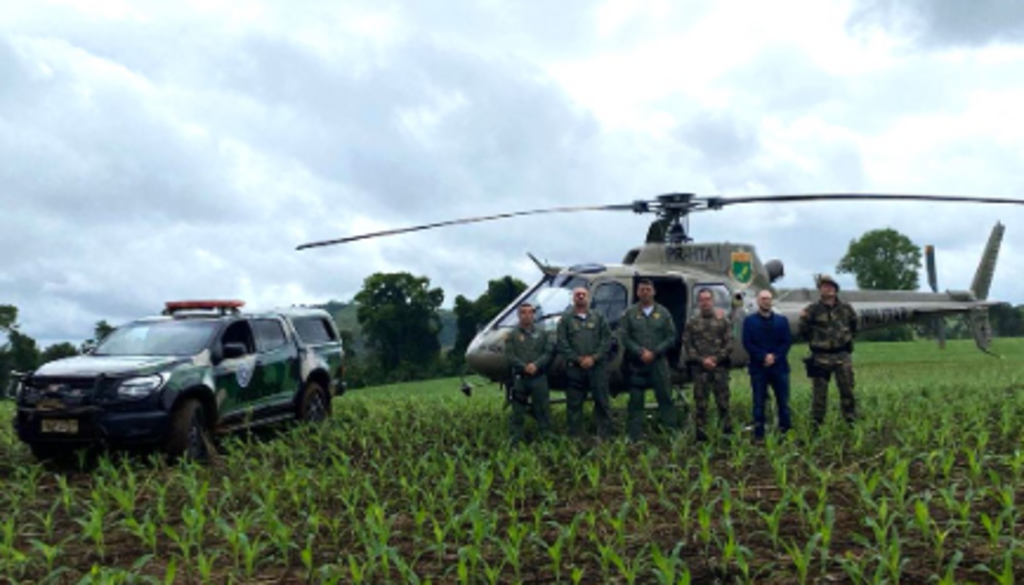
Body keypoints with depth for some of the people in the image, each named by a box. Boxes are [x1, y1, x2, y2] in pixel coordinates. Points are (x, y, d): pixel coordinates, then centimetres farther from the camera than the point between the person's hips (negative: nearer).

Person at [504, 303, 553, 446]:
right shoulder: (512, 335, 8)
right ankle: (514, 441, 4)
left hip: (539, 377, 1)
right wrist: (524, 367, -14)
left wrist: (536, 365, -13)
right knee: (518, 411, 0)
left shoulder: (542, 334, 12)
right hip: (519, 378, -1)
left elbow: (548, 352, 3)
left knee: (543, 409, 2)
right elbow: (509, 356, -1)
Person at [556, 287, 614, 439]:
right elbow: (562, 344, 2)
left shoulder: (598, 317, 12)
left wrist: (593, 358, -8)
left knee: (602, 401, 1)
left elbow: (607, 340, 5)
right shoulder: (565, 319, 10)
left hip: (597, 366, 1)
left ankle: (604, 436, 7)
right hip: (574, 368, 0)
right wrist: (578, 359, -8)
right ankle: (574, 437, 9)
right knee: (574, 403, 2)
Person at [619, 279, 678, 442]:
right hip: (636, 364, 0)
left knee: (665, 397, 2)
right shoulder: (630, 313, 6)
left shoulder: (663, 313, 7)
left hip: (659, 362, 0)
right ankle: (634, 437, 8)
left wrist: (654, 352, -8)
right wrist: (640, 352, -12)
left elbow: (671, 337, 3)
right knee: (635, 401, 3)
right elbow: (624, 337, 0)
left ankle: (671, 432, 8)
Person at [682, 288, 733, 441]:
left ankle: (727, 430, 11)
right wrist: (701, 360, -9)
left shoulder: (723, 320, 7)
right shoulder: (692, 323, 8)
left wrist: (716, 358, -9)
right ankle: (700, 433, 7)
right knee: (700, 401, 2)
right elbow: (687, 345, 4)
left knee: (723, 400, 2)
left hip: (720, 367, 0)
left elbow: (729, 343, 3)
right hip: (700, 368, 0)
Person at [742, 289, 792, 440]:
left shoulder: (782, 320, 10)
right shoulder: (749, 321, 5)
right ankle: (759, 435, 7)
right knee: (759, 403, 2)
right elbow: (747, 343, -3)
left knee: (783, 401, 4)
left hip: (779, 366, 2)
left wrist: (774, 356, -11)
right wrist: (764, 357, -14)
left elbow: (787, 341, 3)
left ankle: (786, 431, 11)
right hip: (758, 367, -1)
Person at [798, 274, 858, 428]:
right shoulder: (812, 310, -5)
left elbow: (854, 325, 22)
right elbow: (803, 330, 4)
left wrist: (847, 338, 17)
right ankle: (816, 424, 8)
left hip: (842, 355, 2)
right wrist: (815, 341, 2)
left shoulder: (846, 308, 5)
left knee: (847, 390, 4)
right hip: (821, 356, -2)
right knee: (819, 392, 0)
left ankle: (851, 421, 14)